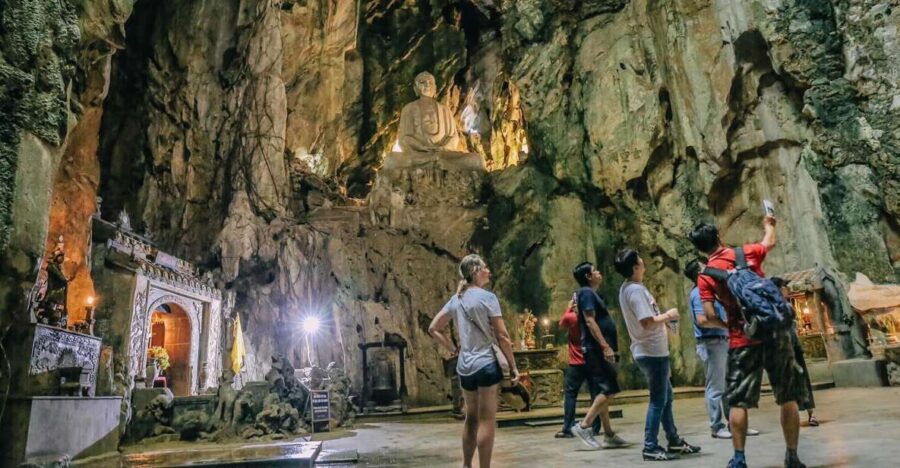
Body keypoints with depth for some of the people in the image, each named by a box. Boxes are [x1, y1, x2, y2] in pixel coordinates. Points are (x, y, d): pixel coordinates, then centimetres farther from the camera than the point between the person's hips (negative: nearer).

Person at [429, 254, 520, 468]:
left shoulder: (456, 299, 8)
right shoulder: (487, 297, -10)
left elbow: (433, 328, 11)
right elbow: (502, 336, -10)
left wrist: (453, 349, 12)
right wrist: (513, 366, -3)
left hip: (464, 367, 7)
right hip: (486, 364, -6)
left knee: (471, 418, 18)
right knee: (487, 421, 1)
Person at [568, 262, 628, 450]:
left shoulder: (590, 293, 21)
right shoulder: (586, 292, -9)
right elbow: (589, 321, -19)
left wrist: (606, 346, 24)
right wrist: (605, 346, -24)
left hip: (597, 350, 10)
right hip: (596, 349, -10)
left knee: (603, 391, 10)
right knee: (609, 389, -13)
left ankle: (608, 435, 15)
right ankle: (584, 425, -12)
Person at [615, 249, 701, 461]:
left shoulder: (627, 288, 10)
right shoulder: (636, 290, -20)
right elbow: (647, 322, -26)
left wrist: (663, 319, 11)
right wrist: (667, 316, -11)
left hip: (652, 350, 10)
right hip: (652, 352, -10)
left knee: (666, 397, 19)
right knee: (658, 400, -2)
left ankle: (674, 441, 29)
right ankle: (650, 447, 5)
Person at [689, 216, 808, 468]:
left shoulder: (705, 276, -2)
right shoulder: (746, 253, 3)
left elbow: (710, 316, -9)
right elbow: (769, 243, 25)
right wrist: (769, 225, 45)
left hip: (743, 341, -2)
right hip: (775, 333, 2)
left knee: (738, 402, 4)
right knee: (788, 399, 12)